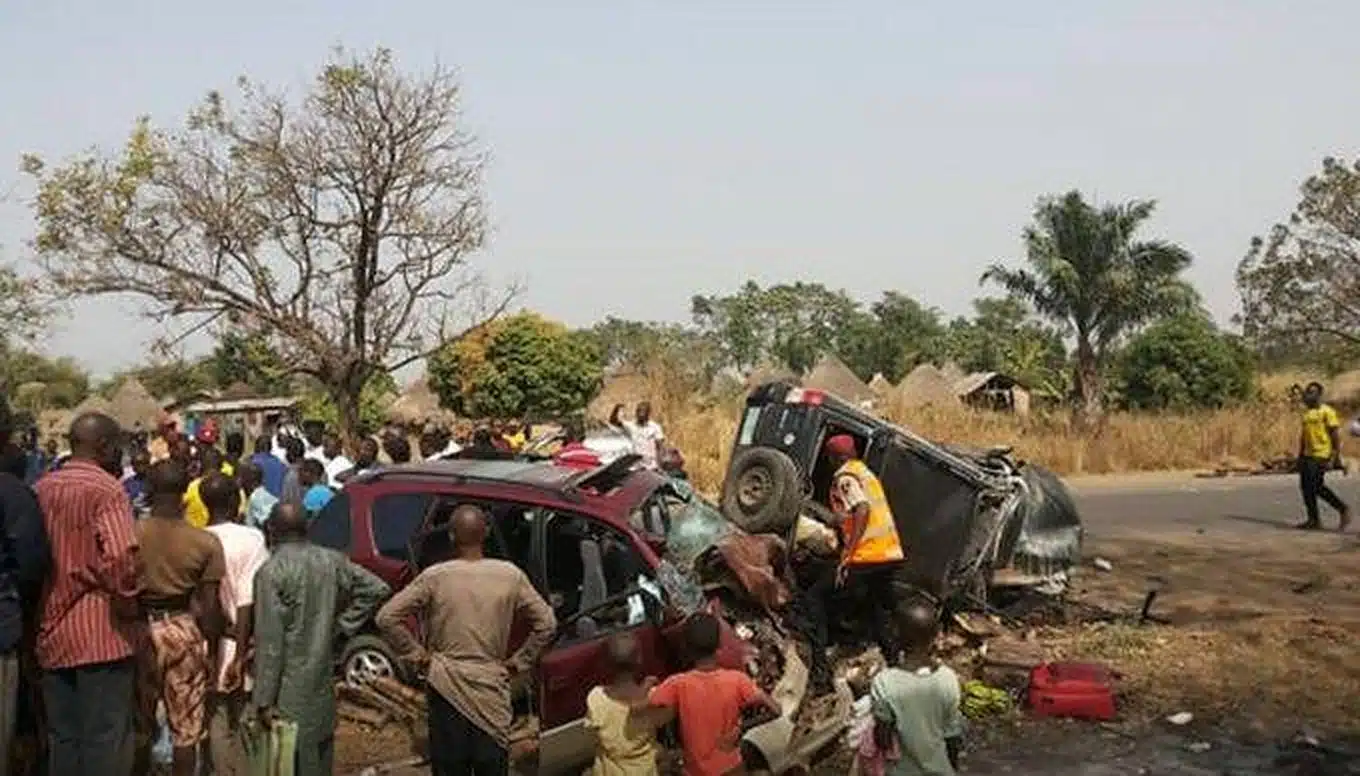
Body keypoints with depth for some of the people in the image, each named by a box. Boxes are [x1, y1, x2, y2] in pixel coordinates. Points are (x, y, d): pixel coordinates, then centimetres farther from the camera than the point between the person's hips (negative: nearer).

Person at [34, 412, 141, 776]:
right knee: (104, 739, 1)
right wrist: (127, 603, -10)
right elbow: (121, 558, -25)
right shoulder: (106, 488, -12)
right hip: (101, 634, -7)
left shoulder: (41, 489, 9)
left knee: (61, 739, 14)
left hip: (53, 632, 7)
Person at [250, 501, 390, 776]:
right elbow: (377, 588, 7)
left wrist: (264, 699, -12)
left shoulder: (272, 571, -15)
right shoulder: (331, 561, 2)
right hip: (322, 680, 6)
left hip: (288, 688, -6)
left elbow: (270, 640, -17)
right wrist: (342, 625, 8)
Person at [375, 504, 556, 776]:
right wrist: (517, 663, 6)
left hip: (446, 687, -1)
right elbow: (546, 623, -1)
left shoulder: (435, 576, -8)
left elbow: (387, 618, -10)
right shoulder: (510, 575, -4)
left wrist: (417, 656, -1)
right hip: (492, 689, 1)